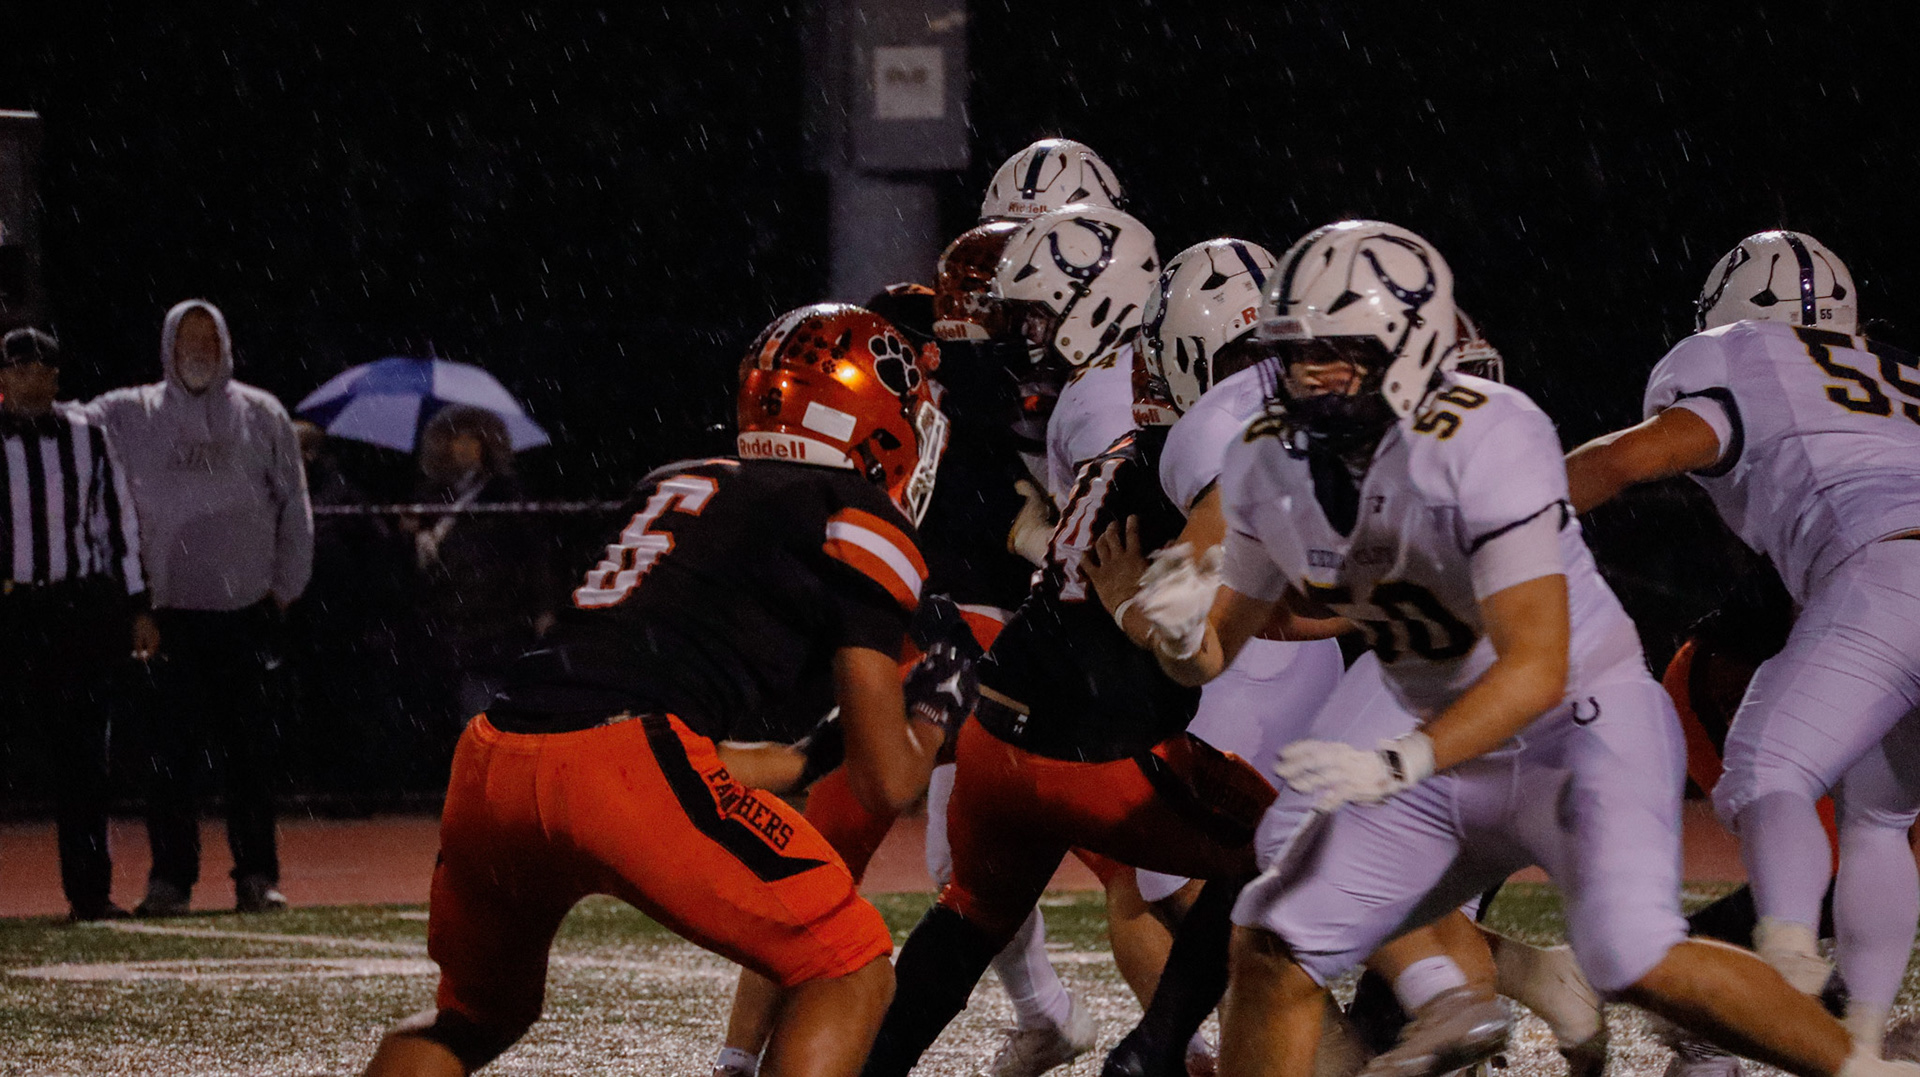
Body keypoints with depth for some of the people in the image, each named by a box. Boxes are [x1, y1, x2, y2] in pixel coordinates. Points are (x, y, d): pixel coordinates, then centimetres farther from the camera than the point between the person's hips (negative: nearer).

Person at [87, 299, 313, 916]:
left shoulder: (262, 417, 9)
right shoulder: (131, 417, 6)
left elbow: (294, 507, 12)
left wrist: (285, 585, 7)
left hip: (247, 607, 0)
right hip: (168, 606, 0)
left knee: (250, 748, 1)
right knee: (168, 749, -2)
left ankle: (257, 875, 6)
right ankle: (170, 876, 3)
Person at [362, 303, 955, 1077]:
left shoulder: (677, 488, 28)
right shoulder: (859, 526, 9)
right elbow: (885, 783, 7)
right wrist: (933, 714, 27)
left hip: (489, 760, 7)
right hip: (624, 761, -7)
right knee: (852, 972, 7)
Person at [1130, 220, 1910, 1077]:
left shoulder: (1485, 443, -27)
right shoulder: (1268, 466, -5)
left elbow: (1536, 668, -29)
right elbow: (1219, 647, 5)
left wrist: (1398, 765, -40)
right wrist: (1184, 629, -19)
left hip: (1582, 727, -7)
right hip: (1451, 754, 7)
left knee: (1636, 961, -26)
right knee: (1273, 949, -1)